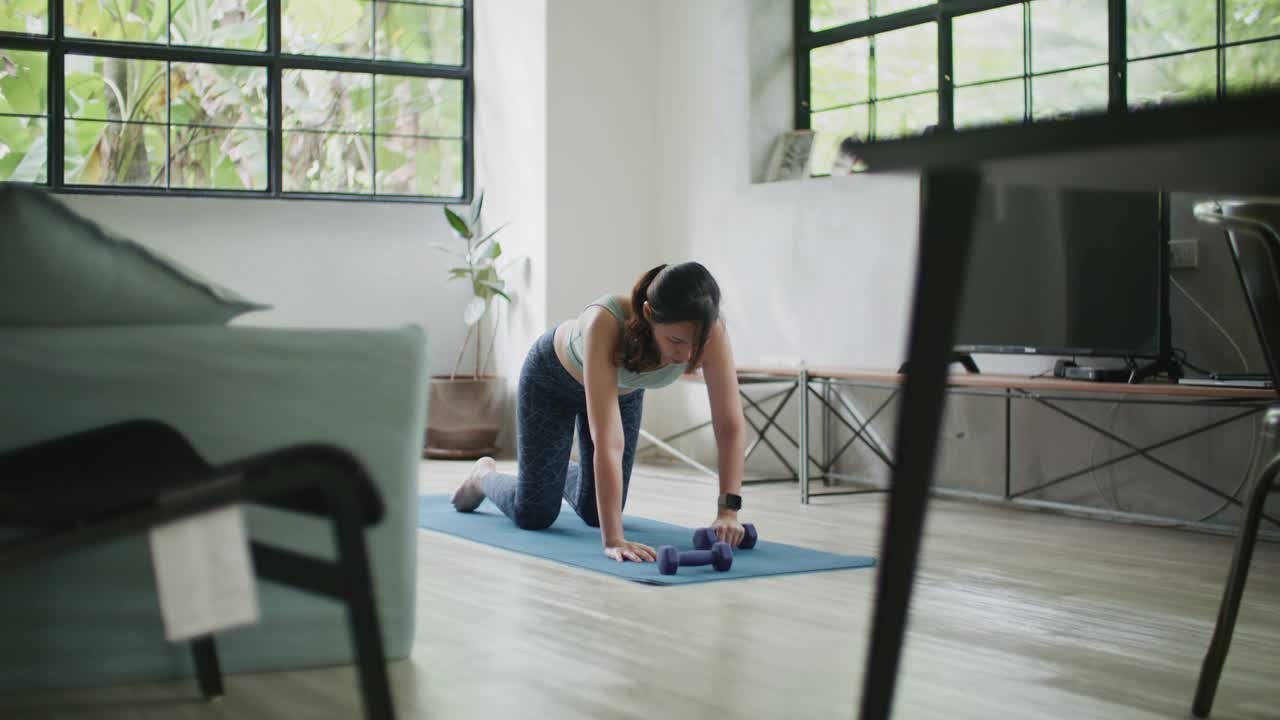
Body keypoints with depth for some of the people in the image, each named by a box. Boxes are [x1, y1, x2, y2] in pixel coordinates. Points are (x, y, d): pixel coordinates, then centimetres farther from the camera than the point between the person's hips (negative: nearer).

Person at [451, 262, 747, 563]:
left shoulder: (707, 328, -37)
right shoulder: (605, 323, -47)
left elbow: (731, 426, -31)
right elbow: (607, 441, -49)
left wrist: (728, 511, -38)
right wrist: (613, 539, -52)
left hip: (624, 387, 4)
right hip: (553, 377, -4)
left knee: (595, 512, 9)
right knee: (534, 514, -2)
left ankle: (558, 472, 43)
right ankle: (484, 475, 32)